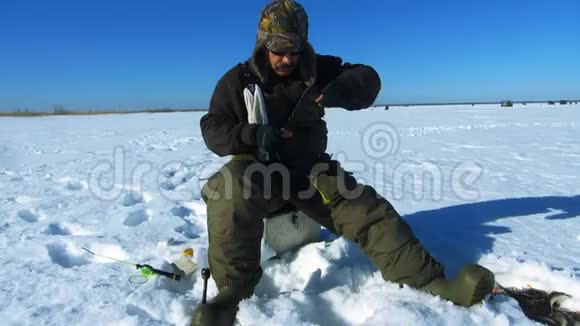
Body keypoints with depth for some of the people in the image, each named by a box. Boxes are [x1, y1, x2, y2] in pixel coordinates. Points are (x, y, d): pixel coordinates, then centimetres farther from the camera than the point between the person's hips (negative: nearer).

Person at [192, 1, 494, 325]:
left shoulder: (317, 69, 6)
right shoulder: (237, 80, 2)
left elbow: (367, 79, -3)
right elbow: (213, 130, -3)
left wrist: (329, 94, -25)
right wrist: (252, 134, -24)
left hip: (311, 170, 2)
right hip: (258, 171, -1)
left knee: (363, 206, -19)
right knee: (231, 190, -36)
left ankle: (433, 282, -22)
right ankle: (233, 288, -34)